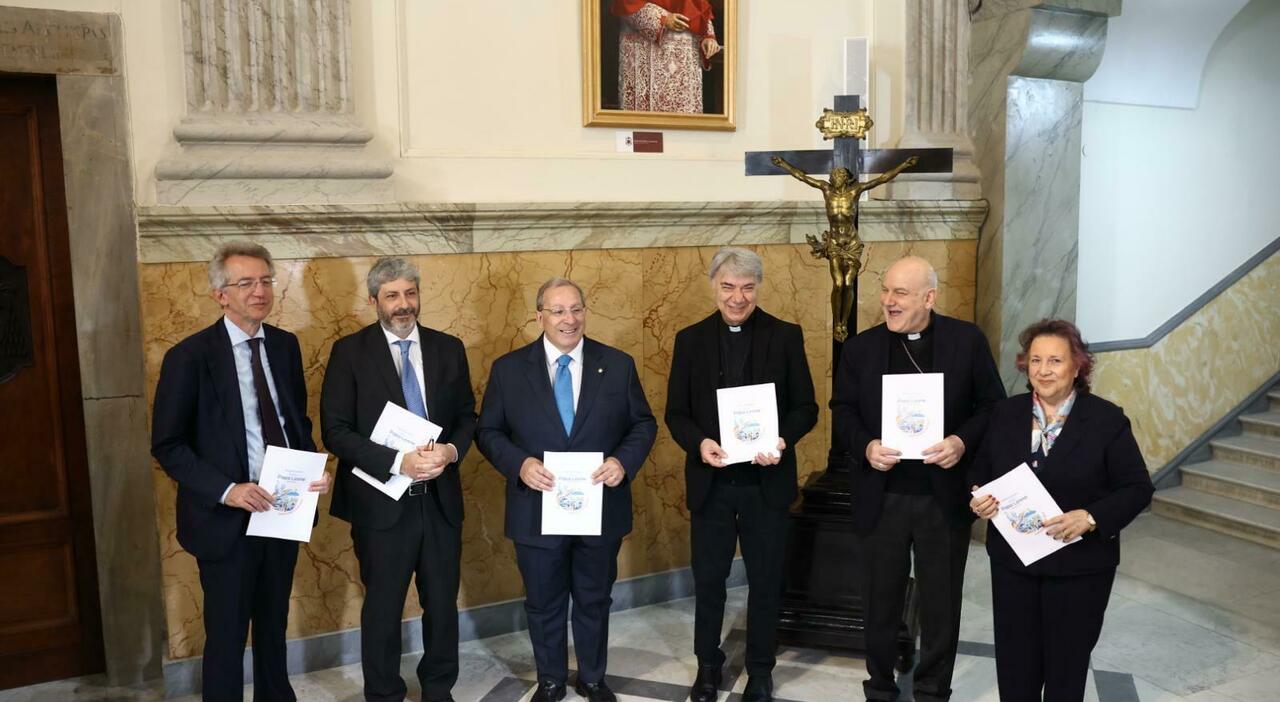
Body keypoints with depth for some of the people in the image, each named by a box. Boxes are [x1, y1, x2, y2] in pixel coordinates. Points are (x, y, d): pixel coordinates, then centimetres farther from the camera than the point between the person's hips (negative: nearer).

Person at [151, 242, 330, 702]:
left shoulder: (285, 345, 3)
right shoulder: (190, 356, -12)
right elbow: (167, 446, -10)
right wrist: (226, 490, -22)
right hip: (227, 519, -5)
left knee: (274, 625, 21)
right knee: (227, 635, 8)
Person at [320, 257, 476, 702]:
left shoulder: (448, 348, 4)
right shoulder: (350, 352, -6)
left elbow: (467, 415, 9)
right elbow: (336, 430, -11)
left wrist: (452, 450, -13)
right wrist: (398, 462, -21)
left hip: (440, 498, 3)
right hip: (381, 502, -3)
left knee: (443, 603, 15)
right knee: (382, 609, 11)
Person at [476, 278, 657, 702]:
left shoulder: (618, 365, -1)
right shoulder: (508, 369, -4)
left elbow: (644, 424, 3)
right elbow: (488, 432, -1)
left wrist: (624, 461, -16)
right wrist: (520, 464, -19)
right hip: (537, 512, -1)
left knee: (594, 602, 18)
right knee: (544, 605, 16)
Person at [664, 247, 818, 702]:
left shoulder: (786, 336, -1)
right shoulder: (690, 340, 2)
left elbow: (806, 407, -1)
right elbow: (676, 412, 2)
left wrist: (784, 440, -21)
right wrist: (698, 443, -18)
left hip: (766, 481, -1)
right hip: (710, 482, 1)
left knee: (766, 581, 12)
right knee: (708, 579, 13)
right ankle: (708, 665, 33)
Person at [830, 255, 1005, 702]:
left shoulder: (967, 341, -3)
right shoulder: (861, 348, 1)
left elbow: (992, 405, 0)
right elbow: (842, 410, 4)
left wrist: (963, 441, -18)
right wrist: (866, 446, -14)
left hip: (945, 496, -1)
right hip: (881, 497, 1)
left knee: (941, 603, 13)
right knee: (880, 600, 13)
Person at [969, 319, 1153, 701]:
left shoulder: (1107, 420, -7)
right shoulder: (1005, 414, 2)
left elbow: (1138, 489, -7)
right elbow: (980, 472, 10)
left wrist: (1092, 518, -22)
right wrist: (977, 500, -11)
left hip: (1080, 566, -2)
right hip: (1012, 561, 3)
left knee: (1067, 665, 13)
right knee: (1014, 665, 12)